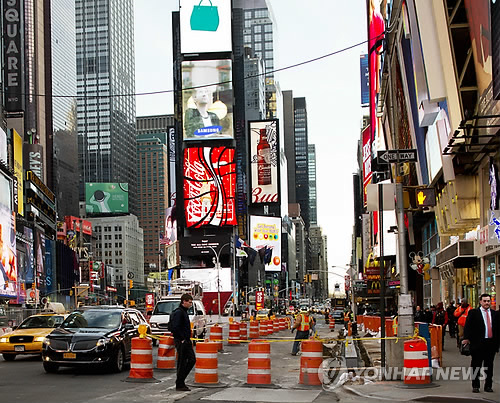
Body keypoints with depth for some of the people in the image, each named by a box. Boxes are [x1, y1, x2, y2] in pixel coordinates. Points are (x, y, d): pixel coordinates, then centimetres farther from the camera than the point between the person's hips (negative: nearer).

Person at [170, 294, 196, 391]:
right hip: (181, 341, -10)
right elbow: (175, 327, -24)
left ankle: (181, 380, 18)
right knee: (182, 363, -4)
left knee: (192, 359, 10)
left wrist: (188, 338, 16)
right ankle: (179, 385, 4)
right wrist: (182, 339, -19)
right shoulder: (178, 312, -16)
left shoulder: (184, 312, 16)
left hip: (186, 340, 10)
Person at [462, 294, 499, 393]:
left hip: (491, 343, 3)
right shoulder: (473, 313, 0)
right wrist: (466, 338, -17)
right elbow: (467, 326, -6)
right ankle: (475, 386, 12)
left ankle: (488, 386, 20)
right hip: (478, 343, -3)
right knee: (476, 365, 3)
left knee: (489, 366, 10)